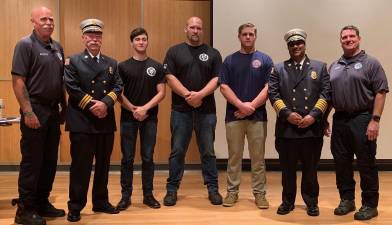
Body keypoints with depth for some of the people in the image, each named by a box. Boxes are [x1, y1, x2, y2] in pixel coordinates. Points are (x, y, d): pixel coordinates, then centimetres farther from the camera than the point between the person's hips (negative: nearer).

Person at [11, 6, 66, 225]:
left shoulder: (57, 47, 13)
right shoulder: (25, 45, -7)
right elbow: (18, 81, -12)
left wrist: (64, 107, 12)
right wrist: (28, 112, -18)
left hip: (53, 110, 7)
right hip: (35, 110, -7)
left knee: (50, 161, 12)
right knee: (32, 162, 0)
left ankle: (42, 203, 25)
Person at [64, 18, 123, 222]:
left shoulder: (111, 63, 15)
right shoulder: (73, 61, 4)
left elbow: (118, 87, 3)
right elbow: (72, 88, -9)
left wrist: (105, 103, -13)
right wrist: (92, 105, -15)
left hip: (106, 121, 4)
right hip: (81, 121, -4)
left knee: (103, 164, 11)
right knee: (80, 165, 0)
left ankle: (101, 202, 25)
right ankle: (75, 207, 12)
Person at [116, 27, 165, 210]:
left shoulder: (156, 67, 4)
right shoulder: (123, 66, 3)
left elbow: (161, 93, -1)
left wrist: (145, 108, -13)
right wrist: (133, 109, -11)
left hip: (150, 118, 1)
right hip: (128, 118, 0)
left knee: (148, 158, 7)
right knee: (127, 158, 4)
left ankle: (148, 195, 17)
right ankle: (126, 196, 14)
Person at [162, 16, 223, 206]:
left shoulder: (213, 53, 9)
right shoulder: (174, 51, 6)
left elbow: (217, 79, 0)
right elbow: (170, 77, -2)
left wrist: (200, 94, -15)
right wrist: (187, 94, -15)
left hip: (206, 110, 1)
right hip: (181, 110, -1)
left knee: (208, 152, 6)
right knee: (177, 151, 4)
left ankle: (213, 188, 16)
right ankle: (172, 189, 15)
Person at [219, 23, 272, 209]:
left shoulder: (265, 60, 6)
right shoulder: (230, 60, 8)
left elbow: (268, 87, -2)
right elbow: (224, 87, -1)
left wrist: (252, 106, -13)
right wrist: (241, 105, -13)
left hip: (258, 116, 0)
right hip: (234, 115, 1)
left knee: (258, 157, 5)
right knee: (234, 156, 7)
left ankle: (259, 193, 15)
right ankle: (232, 191, 17)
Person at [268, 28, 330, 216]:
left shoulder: (320, 67, 10)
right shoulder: (279, 69, 9)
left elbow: (326, 93, 1)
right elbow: (273, 94, -1)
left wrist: (313, 115, -12)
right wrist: (287, 114, -13)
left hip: (313, 128, 0)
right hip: (286, 128, 0)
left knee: (310, 169, 9)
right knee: (287, 169, 9)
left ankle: (311, 202, 24)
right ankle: (287, 201, 24)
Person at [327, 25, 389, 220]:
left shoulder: (371, 63, -1)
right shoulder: (334, 66, 14)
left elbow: (380, 93, -7)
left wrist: (375, 120, -14)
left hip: (363, 120, -5)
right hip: (339, 120, 5)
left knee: (366, 165, 2)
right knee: (341, 163, 10)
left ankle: (370, 204, 15)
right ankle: (347, 200, 25)